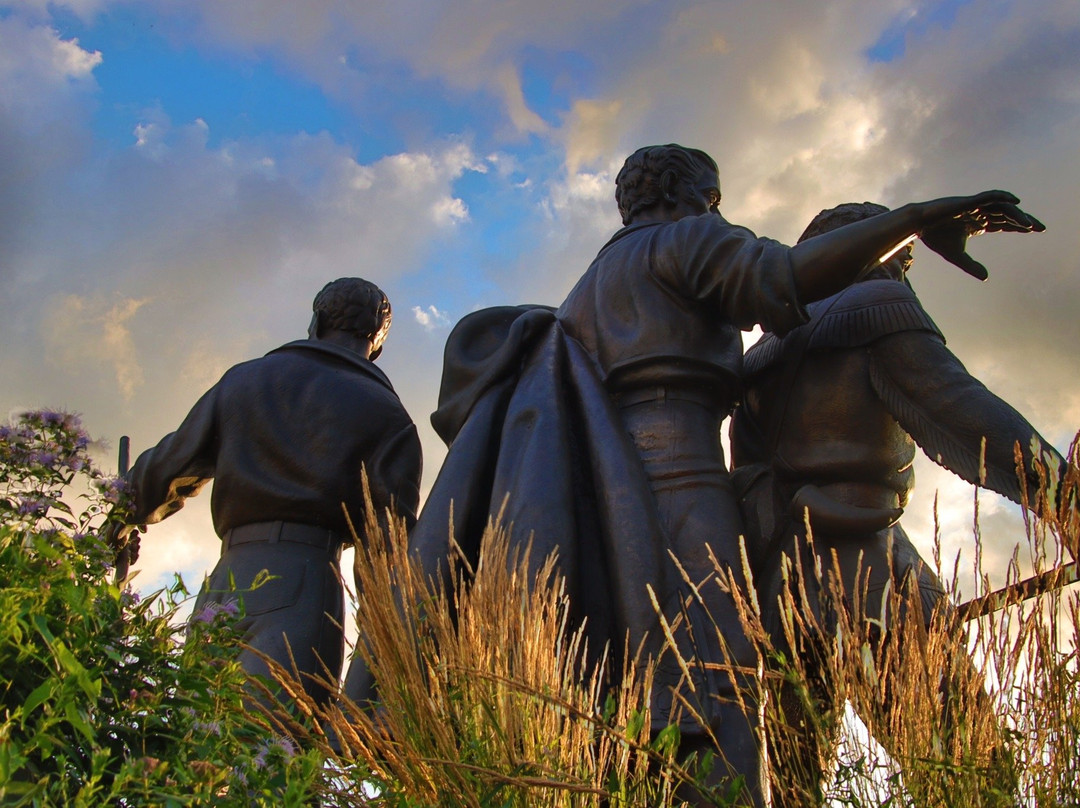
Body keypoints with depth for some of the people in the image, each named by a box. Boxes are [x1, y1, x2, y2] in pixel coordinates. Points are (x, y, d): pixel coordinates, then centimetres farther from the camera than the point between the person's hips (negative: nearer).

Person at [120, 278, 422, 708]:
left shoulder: (242, 379, 21)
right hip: (303, 575, -4)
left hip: (224, 580, 4)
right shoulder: (385, 413, 9)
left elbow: (169, 468, 25)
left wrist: (133, 512, 46)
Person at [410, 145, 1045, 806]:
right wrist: (919, 218, -4)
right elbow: (784, 278, -8)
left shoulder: (596, 286, 35)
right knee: (716, 741, -21)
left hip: (598, 496, 8)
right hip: (668, 478, -8)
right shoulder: (684, 239, 11)